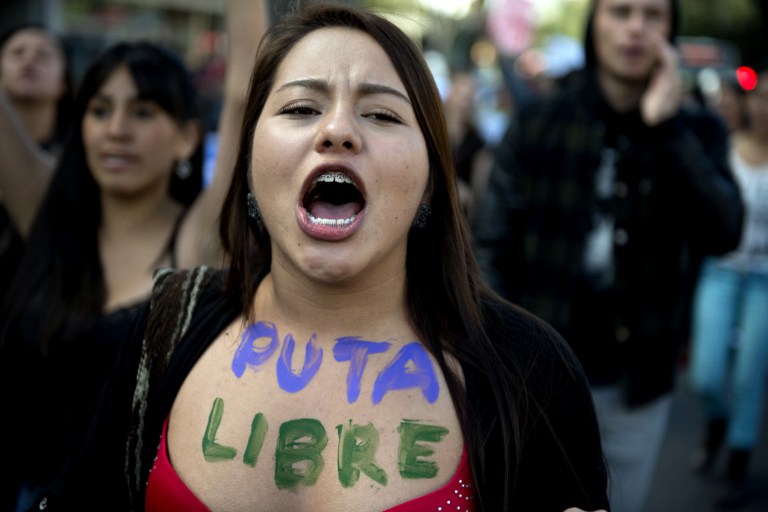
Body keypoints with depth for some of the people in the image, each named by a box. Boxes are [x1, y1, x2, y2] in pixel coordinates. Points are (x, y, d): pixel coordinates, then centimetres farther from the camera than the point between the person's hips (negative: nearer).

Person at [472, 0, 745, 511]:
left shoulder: (697, 133, 1)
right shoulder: (538, 123, -3)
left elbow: (723, 234, -15)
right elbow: (493, 243, -4)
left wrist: (666, 128, -21)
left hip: (640, 381, 2)